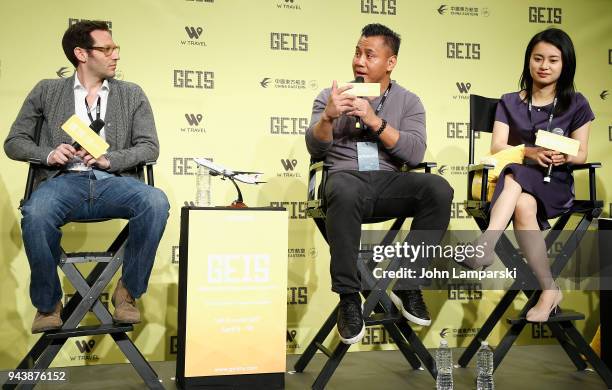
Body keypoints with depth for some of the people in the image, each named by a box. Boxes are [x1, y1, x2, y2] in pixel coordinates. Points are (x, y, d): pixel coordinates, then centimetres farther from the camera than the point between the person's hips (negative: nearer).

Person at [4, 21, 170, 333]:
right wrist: (49, 154, -7)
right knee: (35, 214, -35)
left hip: (112, 181, 1)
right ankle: (48, 302, -9)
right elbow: (14, 142, 14)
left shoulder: (132, 94, 16)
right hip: (64, 180, 0)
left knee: (156, 202, -32)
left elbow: (150, 147, 7)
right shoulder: (47, 91, 16)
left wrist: (109, 159, -11)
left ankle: (127, 290, -12)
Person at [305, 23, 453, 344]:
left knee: (439, 189, -29)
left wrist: (374, 120, -13)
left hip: (389, 181, 2)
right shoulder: (332, 96, 12)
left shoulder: (408, 101, 12)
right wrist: (328, 117, -17)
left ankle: (406, 284, -15)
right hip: (345, 176, -1)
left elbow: (415, 154, -4)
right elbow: (314, 149, 3)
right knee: (345, 192, -39)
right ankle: (349, 296, -26)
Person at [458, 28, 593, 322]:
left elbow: (581, 154, 7)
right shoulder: (509, 103, 13)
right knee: (522, 205, -36)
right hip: (516, 177, 1)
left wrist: (563, 156, -18)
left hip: (555, 183, -1)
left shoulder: (576, 105, 11)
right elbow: (496, 148, 1)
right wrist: (530, 152, -19)